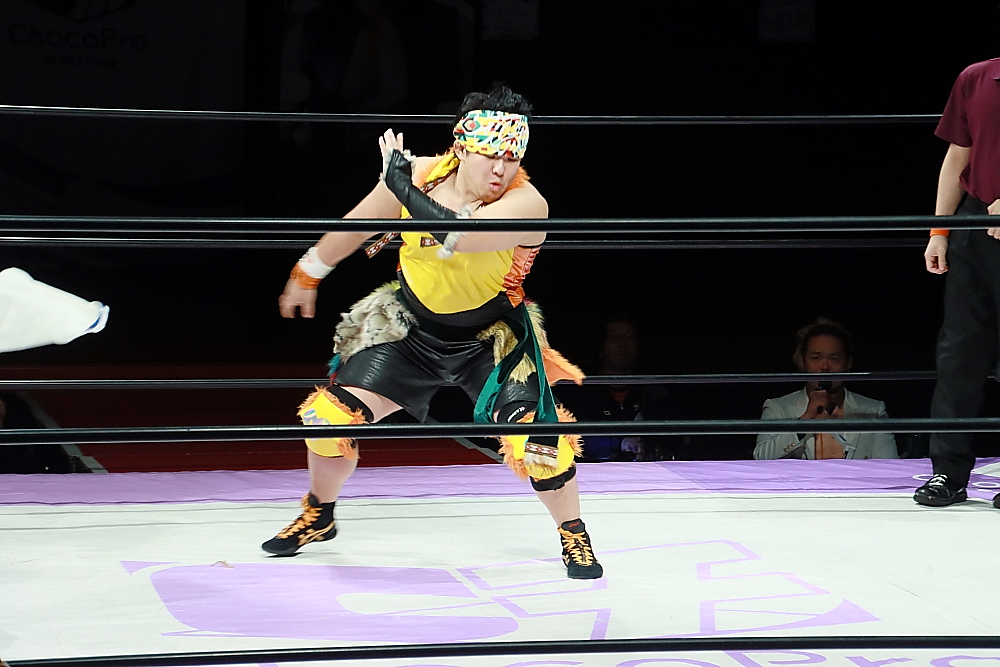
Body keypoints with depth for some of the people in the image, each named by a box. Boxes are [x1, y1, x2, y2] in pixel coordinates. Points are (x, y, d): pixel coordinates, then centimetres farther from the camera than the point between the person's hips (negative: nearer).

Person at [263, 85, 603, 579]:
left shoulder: (526, 203, -27)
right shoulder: (419, 175, -14)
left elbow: (455, 236, -43)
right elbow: (356, 226, 4)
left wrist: (400, 181, -34)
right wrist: (306, 275, 16)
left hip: (491, 335, -3)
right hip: (411, 325, 3)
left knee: (533, 438, -18)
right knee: (331, 416, -4)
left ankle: (574, 536, 9)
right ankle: (317, 518, 24)